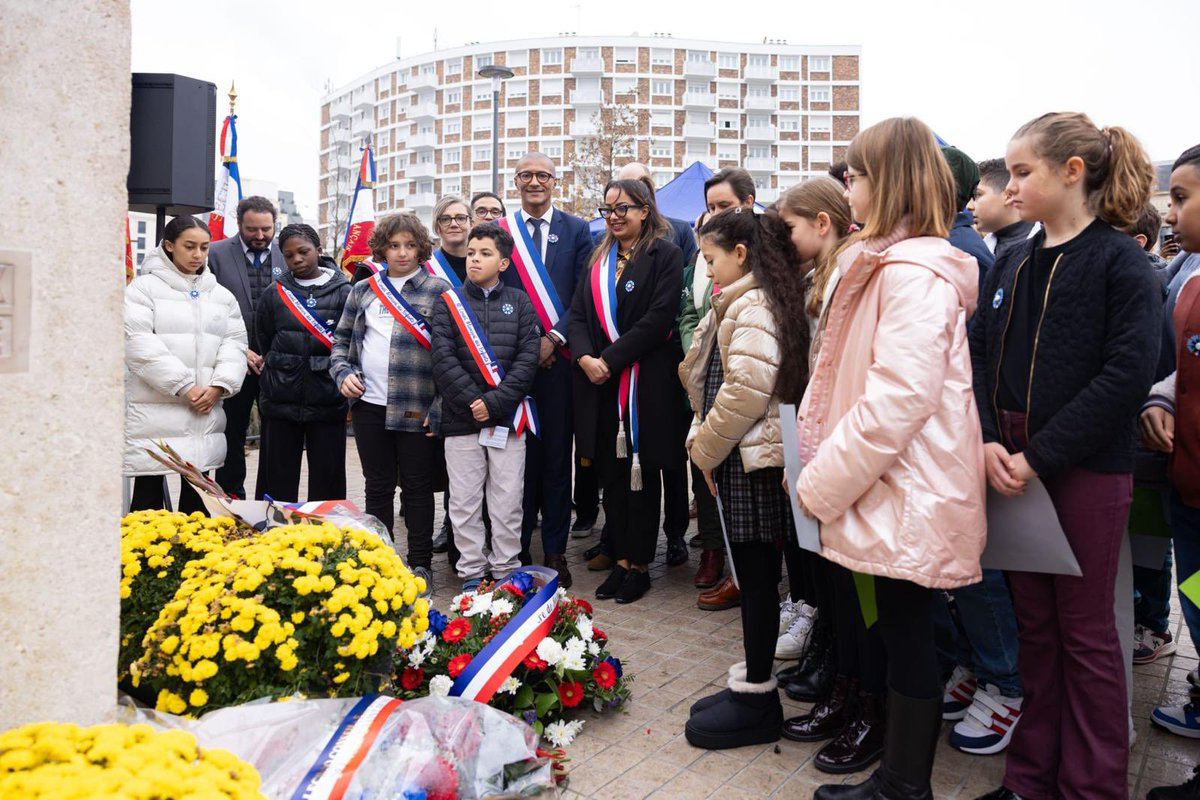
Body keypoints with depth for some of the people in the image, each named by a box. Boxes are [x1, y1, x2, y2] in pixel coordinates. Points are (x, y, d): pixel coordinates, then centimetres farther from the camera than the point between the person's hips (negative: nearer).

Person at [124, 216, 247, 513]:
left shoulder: (221, 295, 15)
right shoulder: (144, 288, 1)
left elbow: (234, 344, 8)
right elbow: (139, 344, -11)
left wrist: (218, 385, -9)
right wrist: (184, 387, -16)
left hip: (206, 412, 4)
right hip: (155, 413, -4)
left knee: (197, 492, 11)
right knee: (149, 493, 0)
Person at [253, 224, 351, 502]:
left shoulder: (342, 291, -1)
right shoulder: (274, 293, 5)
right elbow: (263, 341, 12)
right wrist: (280, 373, 10)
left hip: (327, 403, -1)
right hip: (280, 402, 2)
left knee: (327, 482, 7)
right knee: (277, 482, 9)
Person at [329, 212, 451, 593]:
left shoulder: (439, 290, -2)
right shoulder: (363, 290, 11)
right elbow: (342, 338, 18)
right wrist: (343, 373, -1)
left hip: (417, 408, -4)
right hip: (370, 405, 4)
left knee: (417, 487, 6)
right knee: (378, 486, 13)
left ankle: (420, 564, 18)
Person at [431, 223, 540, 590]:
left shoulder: (519, 302, 7)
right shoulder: (448, 303, 6)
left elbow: (528, 358, -2)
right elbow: (443, 358, -4)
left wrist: (495, 402, -12)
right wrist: (471, 401, -14)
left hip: (508, 418, 0)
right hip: (461, 418, 0)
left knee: (507, 501, 4)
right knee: (465, 501, 6)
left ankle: (505, 569, 18)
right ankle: (471, 571, 18)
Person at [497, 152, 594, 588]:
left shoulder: (576, 229, 7)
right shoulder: (499, 230, 8)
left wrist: (555, 338, -10)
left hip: (559, 356, 0)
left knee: (557, 454, 5)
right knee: (518, 452, 5)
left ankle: (555, 551, 14)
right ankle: (517, 548, 16)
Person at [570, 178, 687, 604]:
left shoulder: (665, 255, -4)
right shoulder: (599, 260, 15)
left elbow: (658, 318, -15)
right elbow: (578, 314, 9)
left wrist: (610, 359, -16)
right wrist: (584, 357, -10)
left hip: (646, 383, -5)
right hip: (600, 382, 5)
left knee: (641, 471, 4)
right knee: (611, 471, 9)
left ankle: (640, 565, 15)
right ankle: (621, 560, 21)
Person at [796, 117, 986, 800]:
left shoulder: (915, 272, -16)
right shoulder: (888, 263, 16)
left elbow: (897, 398, -23)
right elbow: (849, 380, 17)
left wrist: (822, 483, -16)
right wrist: (822, 467, 11)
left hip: (911, 492, -9)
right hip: (889, 488, 10)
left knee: (908, 638, 4)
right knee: (900, 634, 16)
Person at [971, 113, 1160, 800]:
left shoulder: (1120, 261, -7)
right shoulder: (1013, 265, 10)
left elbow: (1127, 374, -17)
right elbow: (980, 357, 6)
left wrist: (1041, 457, -19)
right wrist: (988, 442, -10)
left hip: (1085, 471, -5)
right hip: (1013, 470, 6)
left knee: (1086, 631, 7)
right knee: (1034, 622, 14)